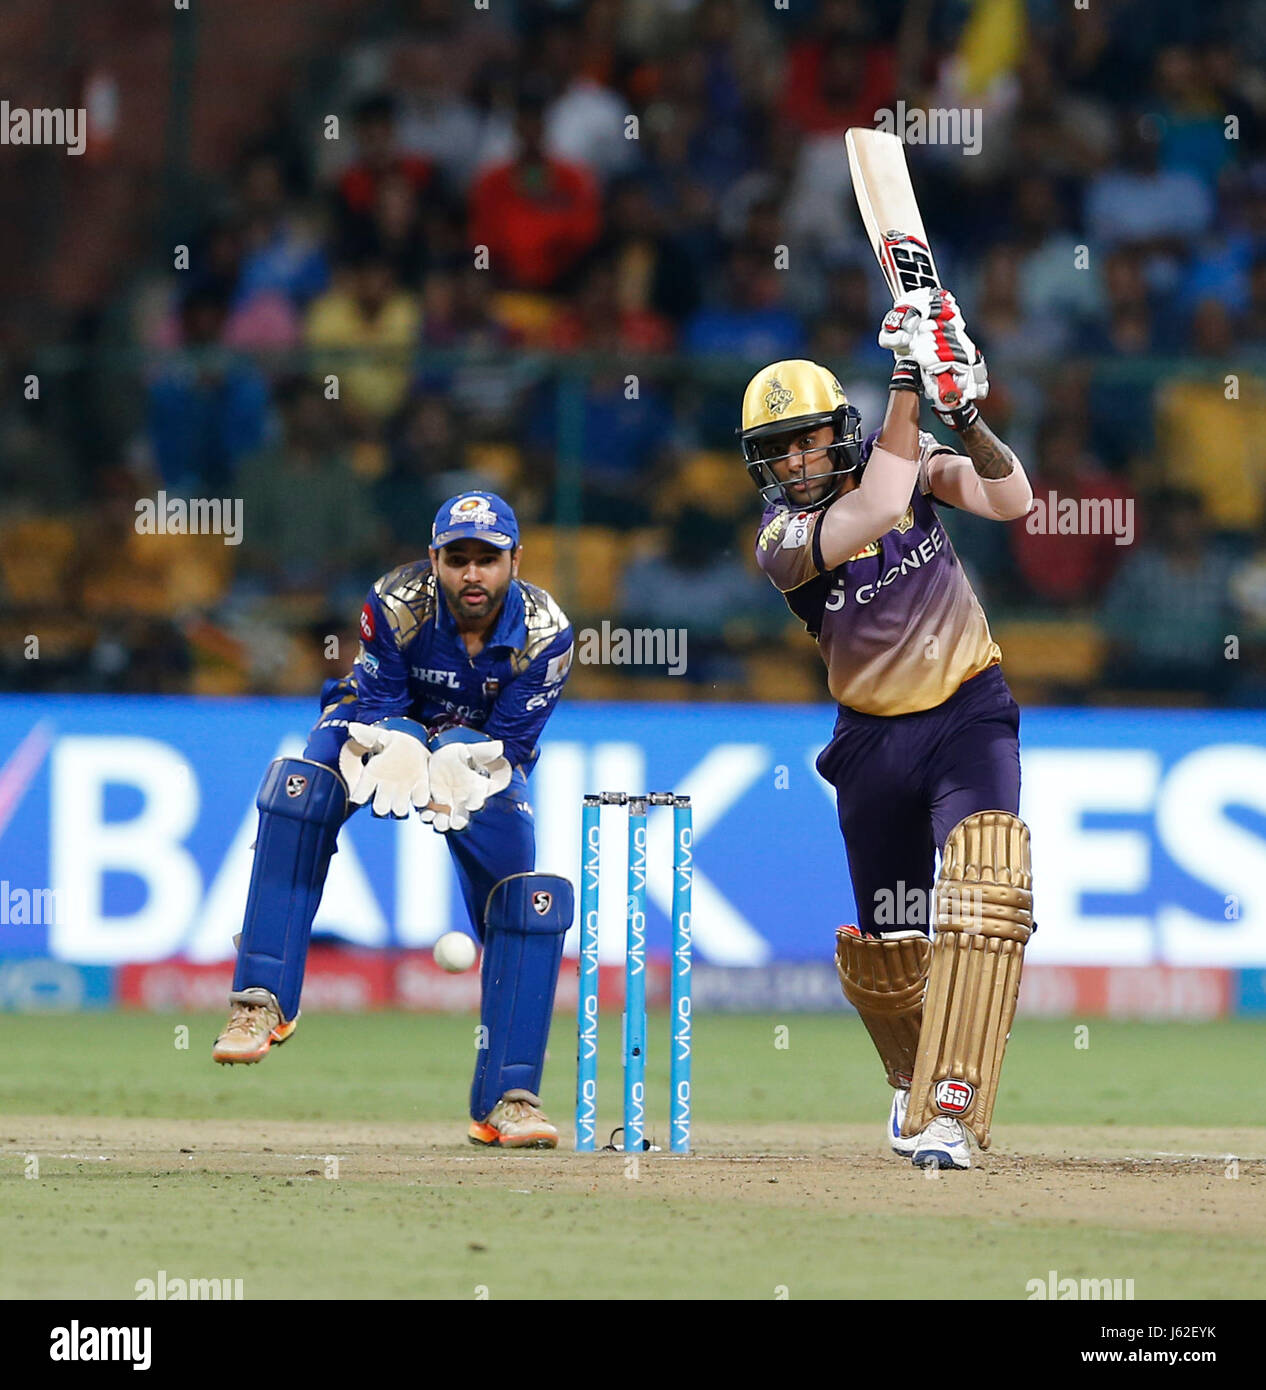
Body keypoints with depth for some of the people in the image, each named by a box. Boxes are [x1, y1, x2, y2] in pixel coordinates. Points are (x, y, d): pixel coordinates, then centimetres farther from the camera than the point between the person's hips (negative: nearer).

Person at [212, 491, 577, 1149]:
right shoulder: (398, 604, -28)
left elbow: (513, 744, -20)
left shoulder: (544, 632, -24)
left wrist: (467, 770, -42)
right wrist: (400, 752, -44)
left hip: (483, 755, 2)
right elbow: (374, 710, -22)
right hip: (385, 729, -2)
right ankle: (263, 998, -30)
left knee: (533, 904, -14)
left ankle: (507, 1100, -4)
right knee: (300, 787, -33)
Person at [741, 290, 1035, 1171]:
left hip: (969, 712, -1)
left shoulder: (912, 464, -4)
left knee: (985, 887, -26)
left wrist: (965, 413, -32)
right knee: (885, 949, 8)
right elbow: (874, 513, -30)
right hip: (875, 737, 1)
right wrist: (907, 387, -30)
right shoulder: (783, 540, -12)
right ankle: (916, 1077, 42)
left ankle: (950, 1112, -30)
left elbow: (1012, 502, -17)